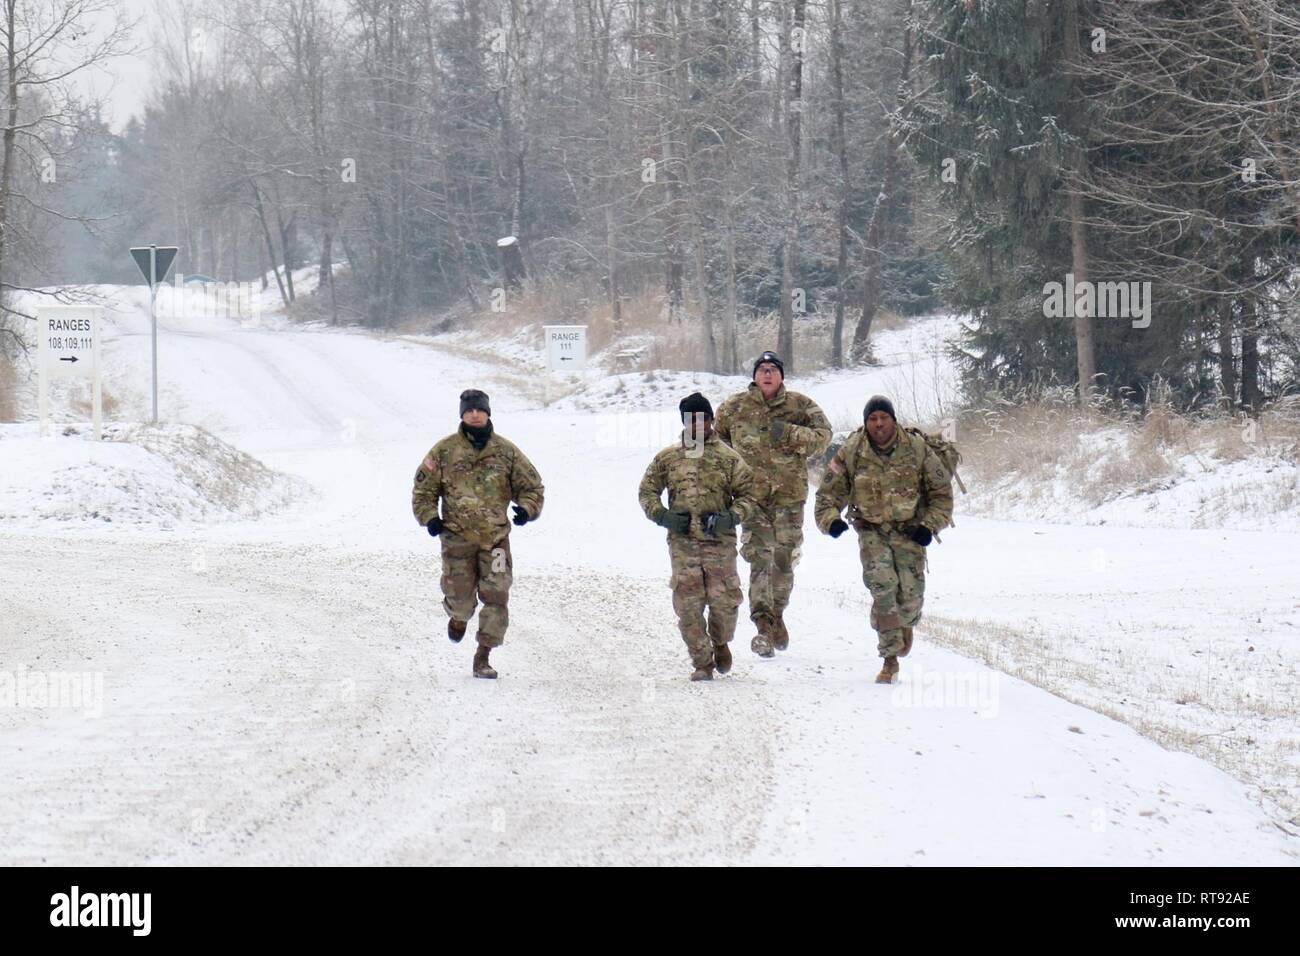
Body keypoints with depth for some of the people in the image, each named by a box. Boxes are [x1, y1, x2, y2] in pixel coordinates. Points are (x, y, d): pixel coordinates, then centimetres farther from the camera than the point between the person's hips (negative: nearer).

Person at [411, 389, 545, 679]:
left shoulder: (506, 452, 5)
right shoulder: (445, 451, 3)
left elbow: (531, 485, 11)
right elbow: (424, 488, 9)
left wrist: (527, 508, -9)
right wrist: (430, 516, -7)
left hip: (496, 537, 1)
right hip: (457, 536, -1)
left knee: (496, 597, -5)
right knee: (460, 597, -1)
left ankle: (483, 657, 6)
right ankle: (459, 616, 38)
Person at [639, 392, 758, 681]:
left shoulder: (728, 458, 3)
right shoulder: (667, 458, 8)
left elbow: (748, 494, 6)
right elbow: (646, 491, 16)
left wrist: (731, 517, -12)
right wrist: (661, 515, -2)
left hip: (720, 541, -1)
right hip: (682, 543, 1)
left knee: (724, 601, -4)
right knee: (688, 605, -3)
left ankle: (720, 643, 28)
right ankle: (702, 662, 10)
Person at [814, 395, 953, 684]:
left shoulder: (917, 449, -7)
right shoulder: (850, 453, -7)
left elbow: (941, 490, 4)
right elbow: (829, 493, 1)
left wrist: (931, 524, -8)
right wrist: (831, 519, -19)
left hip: (909, 529, 0)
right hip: (871, 529, 0)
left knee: (911, 592, -7)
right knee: (882, 585, -20)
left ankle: (906, 623, 33)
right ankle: (890, 659, -15)